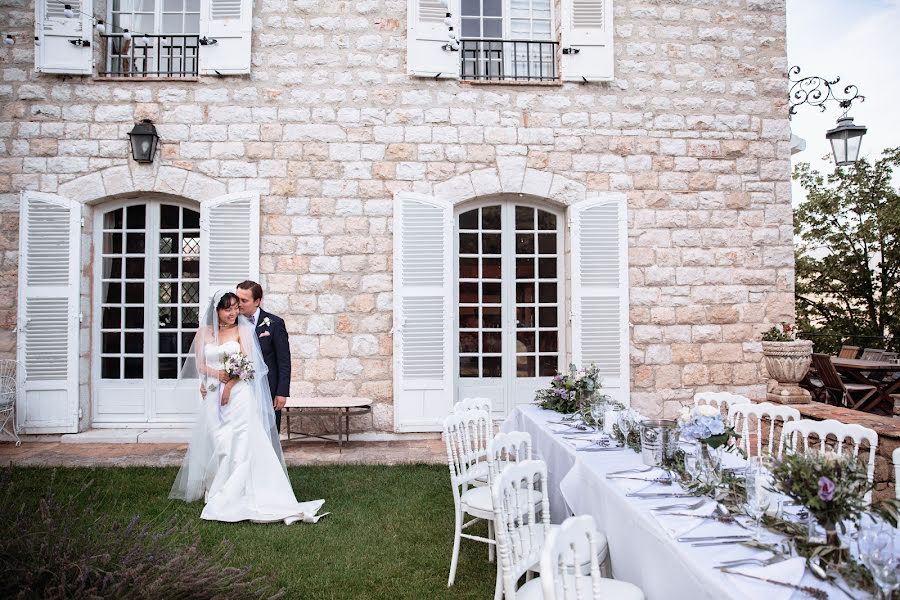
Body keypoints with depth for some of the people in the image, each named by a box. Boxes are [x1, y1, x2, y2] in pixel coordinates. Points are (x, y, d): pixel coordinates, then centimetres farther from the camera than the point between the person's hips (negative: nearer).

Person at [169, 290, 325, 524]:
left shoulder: (242, 330, 3)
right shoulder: (204, 332, 10)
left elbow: (247, 362, -5)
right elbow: (199, 364, 6)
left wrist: (230, 385, -15)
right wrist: (218, 374, -13)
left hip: (239, 394, -2)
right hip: (213, 396, 2)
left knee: (241, 442, -10)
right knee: (216, 442, 1)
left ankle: (235, 495, -5)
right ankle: (216, 489, 13)